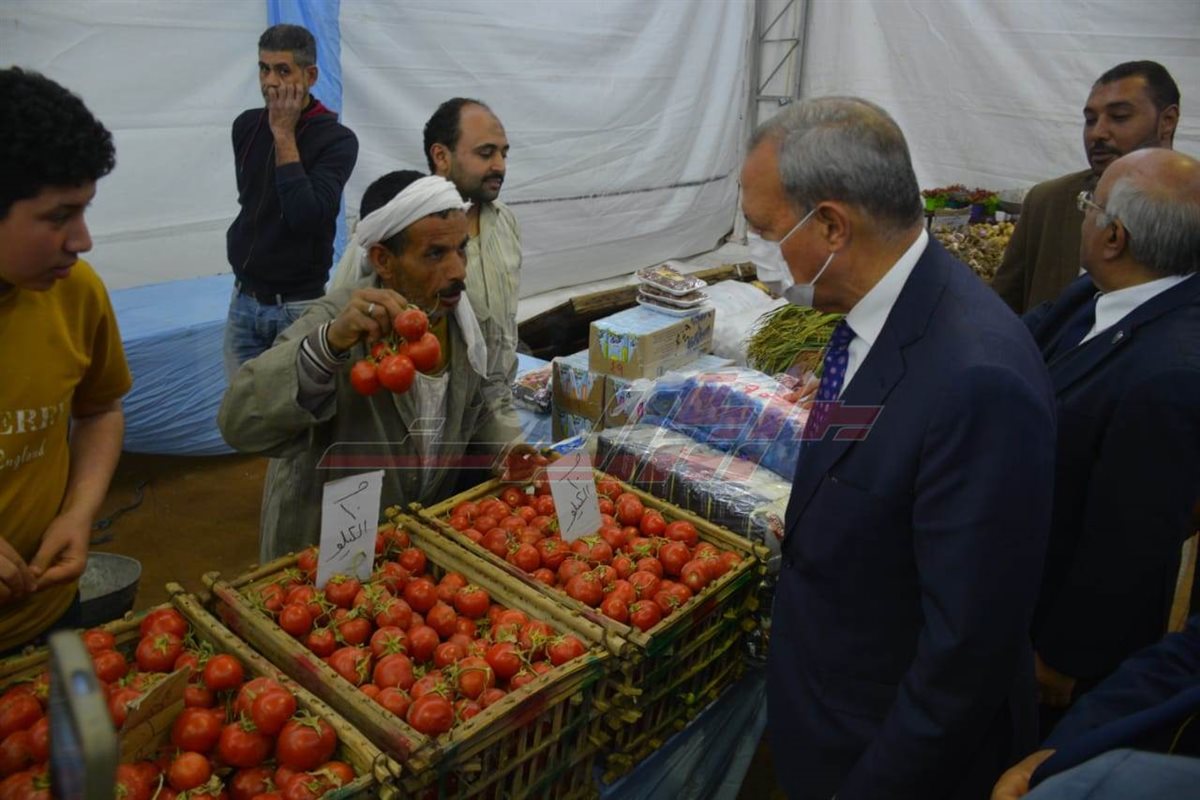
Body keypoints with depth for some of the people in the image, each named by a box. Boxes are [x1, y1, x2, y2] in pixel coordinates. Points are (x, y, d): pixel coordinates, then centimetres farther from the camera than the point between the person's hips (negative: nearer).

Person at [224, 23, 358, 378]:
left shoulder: (337, 139, -13)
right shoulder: (245, 125, 6)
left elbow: (305, 215, -25)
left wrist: (283, 135, -19)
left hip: (297, 307, -5)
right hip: (244, 300, 6)